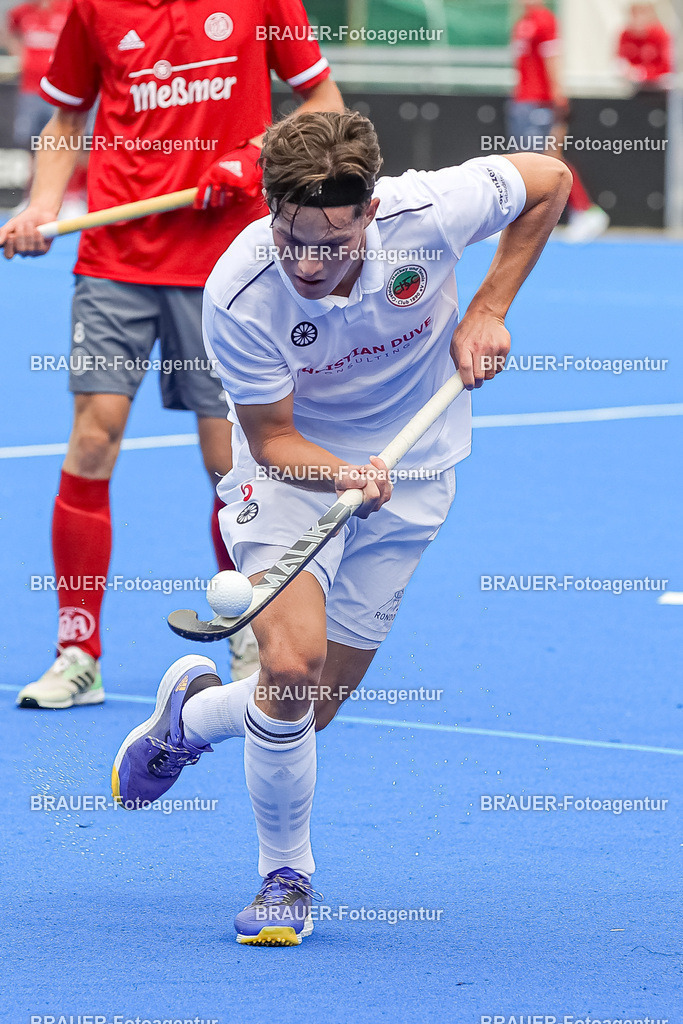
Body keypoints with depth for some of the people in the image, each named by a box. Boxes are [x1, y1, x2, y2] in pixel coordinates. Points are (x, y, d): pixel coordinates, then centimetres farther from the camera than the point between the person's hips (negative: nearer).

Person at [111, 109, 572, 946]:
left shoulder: (427, 213, -27)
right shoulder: (239, 297, -29)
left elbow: (547, 180, -7)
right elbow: (273, 438, -18)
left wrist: (487, 310, -11)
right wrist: (343, 475, -38)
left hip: (408, 474, 2)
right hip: (291, 465, -2)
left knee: (315, 707, 2)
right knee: (292, 666, -24)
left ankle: (191, 714, 37)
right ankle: (285, 876, 1)